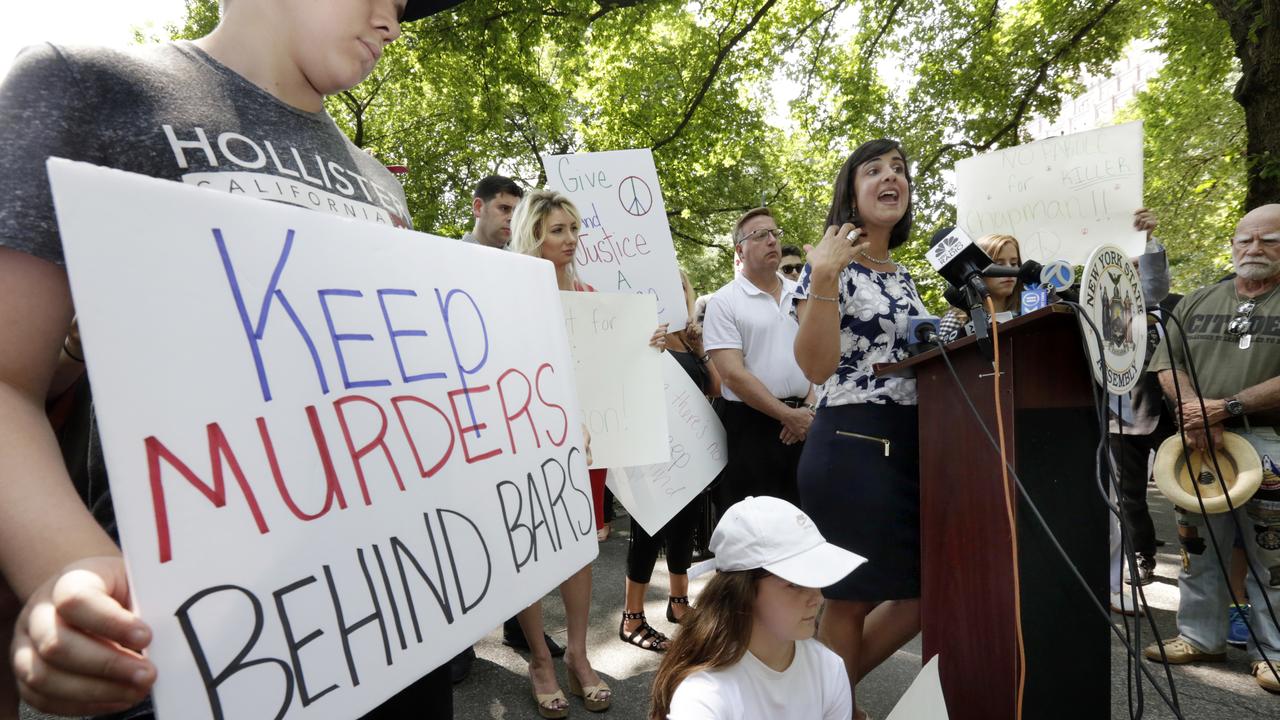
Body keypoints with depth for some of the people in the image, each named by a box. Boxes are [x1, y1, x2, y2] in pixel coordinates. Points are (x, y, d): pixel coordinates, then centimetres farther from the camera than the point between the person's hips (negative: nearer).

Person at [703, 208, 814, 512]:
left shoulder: (802, 295, 11)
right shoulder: (723, 302, -5)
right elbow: (733, 374, -12)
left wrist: (809, 408, -4)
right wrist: (788, 415, -11)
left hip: (803, 423, 5)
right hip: (751, 424, -4)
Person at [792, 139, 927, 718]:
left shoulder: (904, 277, 17)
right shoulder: (831, 264, -7)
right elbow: (816, 365, -18)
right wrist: (825, 278, -24)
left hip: (912, 443, 9)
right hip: (852, 445, -8)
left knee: (927, 588, 13)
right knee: (852, 596, 2)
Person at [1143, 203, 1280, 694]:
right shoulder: (1197, 302, 11)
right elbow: (1166, 364, 4)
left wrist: (1226, 407, -17)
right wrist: (1197, 416, -11)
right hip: (1199, 441, 3)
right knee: (1197, 545, 10)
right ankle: (1200, 637, 22)